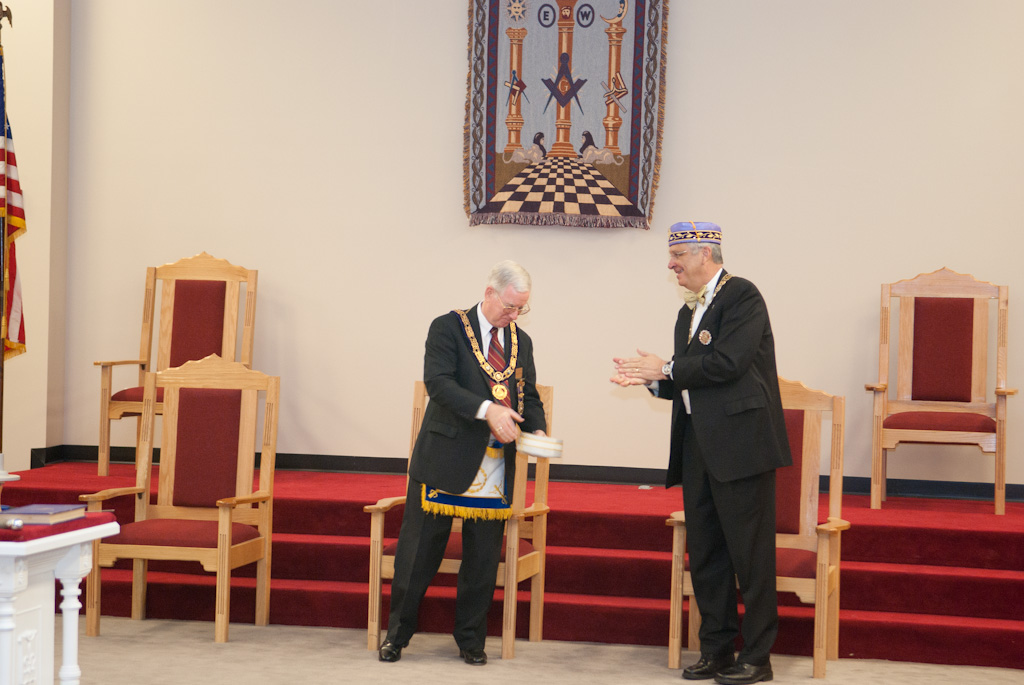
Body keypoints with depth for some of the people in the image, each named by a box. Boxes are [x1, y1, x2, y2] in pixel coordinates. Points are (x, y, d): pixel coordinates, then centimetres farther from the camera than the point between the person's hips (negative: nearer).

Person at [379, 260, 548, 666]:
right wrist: (486, 409, -27)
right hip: (446, 460, -4)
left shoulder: (521, 342, 14)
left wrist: (537, 430, -5)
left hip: (495, 466, 4)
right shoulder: (448, 328, -4)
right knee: (419, 552, 3)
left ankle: (471, 640, 20)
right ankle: (397, 634, 16)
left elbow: (529, 396, 16)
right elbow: (438, 382, -16)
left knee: (483, 559, 7)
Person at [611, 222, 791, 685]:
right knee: (704, 555, 12)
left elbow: (728, 363, -20)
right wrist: (650, 379, 2)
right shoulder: (689, 312, 18)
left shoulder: (742, 296, -8)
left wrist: (666, 369, -10)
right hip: (699, 447, 9)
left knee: (750, 554, -2)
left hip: (739, 446, -9)